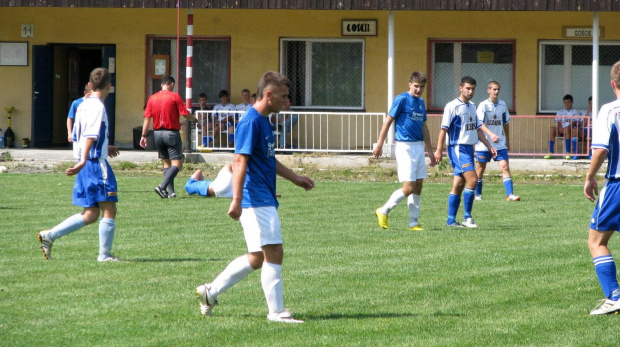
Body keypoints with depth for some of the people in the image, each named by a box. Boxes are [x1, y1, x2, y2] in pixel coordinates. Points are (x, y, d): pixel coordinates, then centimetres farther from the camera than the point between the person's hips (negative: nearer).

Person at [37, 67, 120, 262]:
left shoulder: (83, 106, 15)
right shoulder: (98, 107, -12)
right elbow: (90, 136, -22)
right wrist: (83, 162, -31)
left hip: (86, 166, 9)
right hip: (97, 164, -9)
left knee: (91, 215, 10)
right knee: (109, 210, -1)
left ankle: (50, 236, 4)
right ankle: (105, 255, 1)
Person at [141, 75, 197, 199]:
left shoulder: (152, 98, 5)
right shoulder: (175, 97, -7)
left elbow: (147, 118, 4)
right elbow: (186, 114, -8)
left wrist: (144, 136, 8)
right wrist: (194, 119, 13)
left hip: (157, 133, 5)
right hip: (171, 133, -5)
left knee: (166, 163, 14)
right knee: (177, 164, -4)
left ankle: (170, 191, 8)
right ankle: (162, 186, -22)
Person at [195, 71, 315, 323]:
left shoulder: (263, 122, 16)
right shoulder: (251, 122, -15)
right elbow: (240, 162, -21)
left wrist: (294, 178, 35)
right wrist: (237, 200, -27)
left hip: (265, 201, 10)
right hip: (256, 201, -10)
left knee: (258, 258, 13)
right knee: (273, 253, -7)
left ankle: (210, 292, 21)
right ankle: (276, 312, -2)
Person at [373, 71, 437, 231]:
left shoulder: (421, 102, 14)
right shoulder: (401, 99, -9)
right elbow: (388, 122, -9)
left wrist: (430, 151, 24)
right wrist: (379, 145, -11)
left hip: (419, 147, 8)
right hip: (405, 147, -8)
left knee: (418, 186, 6)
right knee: (408, 187, -11)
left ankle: (414, 223, 12)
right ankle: (383, 212, 5)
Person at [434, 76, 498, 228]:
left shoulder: (472, 107, 16)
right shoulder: (452, 106, -9)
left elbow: (478, 128, 23)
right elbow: (444, 129, -11)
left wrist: (489, 146, 17)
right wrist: (439, 150, -14)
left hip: (469, 148, 8)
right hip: (458, 148, -8)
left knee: (459, 185, 8)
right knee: (472, 180, -17)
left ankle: (451, 220, 12)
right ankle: (467, 218, -10)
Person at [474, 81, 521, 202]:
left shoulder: (502, 105, 7)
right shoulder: (483, 105, -9)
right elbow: (480, 123, -20)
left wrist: (507, 141, 20)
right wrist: (490, 134, -34)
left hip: (500, 144, 3)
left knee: (505, 167, -8)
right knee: (481, 168, 8)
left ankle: (509, 194, -12)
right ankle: (477, 194, 23)